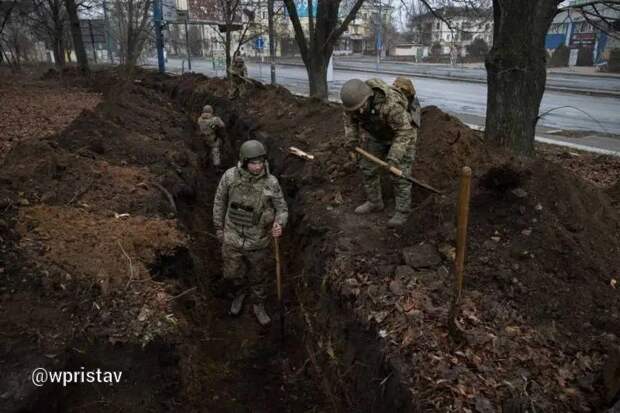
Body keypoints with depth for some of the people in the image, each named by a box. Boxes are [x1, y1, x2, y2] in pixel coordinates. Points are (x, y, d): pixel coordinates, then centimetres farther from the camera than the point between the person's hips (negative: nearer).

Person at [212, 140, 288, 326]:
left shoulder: (271, 182, -20)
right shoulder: (230, 176, -17)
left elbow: (282, 208, -9)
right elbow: (220, 201, 0)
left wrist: (279, 225, -31)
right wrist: (219, 228, 7)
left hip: (258, 241, -1)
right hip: (232, 239, 1)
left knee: (258, 277, 20)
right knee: (232, 275, 19)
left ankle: (259, 307, 47)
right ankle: (241, 292, 54)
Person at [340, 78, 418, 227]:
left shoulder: (391, 104, -40)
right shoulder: (354, 98, -22)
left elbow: (404, 132, -33)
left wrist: (394, 157, -37)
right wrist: (352, 140, -6)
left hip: (401, 134, -6)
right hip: (377, 135, 6)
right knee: (368, 167, 8)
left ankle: (402, 211, 9)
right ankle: (374, 202, 24)